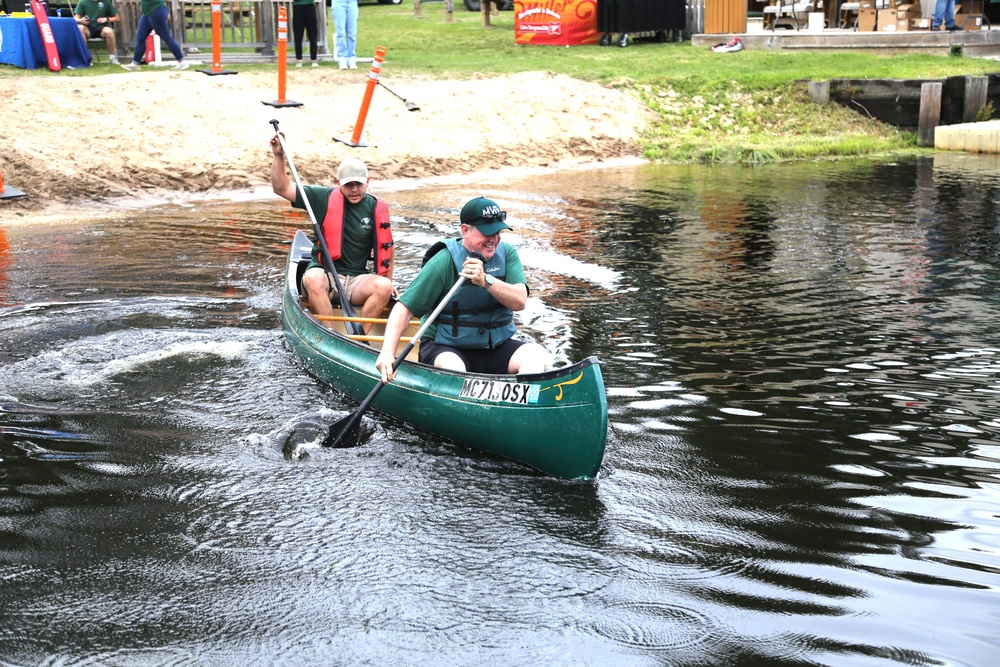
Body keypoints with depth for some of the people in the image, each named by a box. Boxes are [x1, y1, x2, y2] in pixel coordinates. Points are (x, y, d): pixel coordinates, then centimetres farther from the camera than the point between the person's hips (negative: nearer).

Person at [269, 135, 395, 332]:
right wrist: (278, 156, -8)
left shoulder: (377, 209, 3)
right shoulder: (324, 198, 0)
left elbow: (387, 248, 16)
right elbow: (281, 188, 2)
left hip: (357, 279, 2)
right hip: (324, 274, -2)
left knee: (383, 286, -29)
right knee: (313, 278, -37)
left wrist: (388, 281, 14)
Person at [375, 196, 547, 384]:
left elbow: (519, 302, -11)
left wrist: (486, 280, -28)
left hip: (497, 348, 4)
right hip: (446, 347, -4)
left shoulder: (506, 253, 2)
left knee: (535, 352, -22)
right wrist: (387, 351, -28)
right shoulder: (445, 261, -12)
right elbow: (404, 307, -14)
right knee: (452, 366, -36)